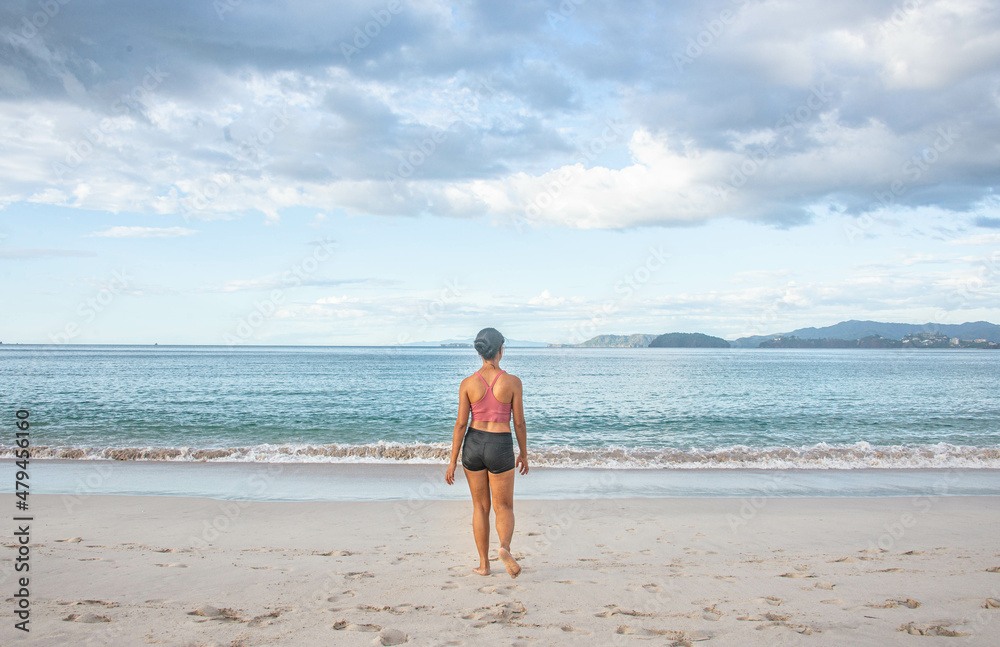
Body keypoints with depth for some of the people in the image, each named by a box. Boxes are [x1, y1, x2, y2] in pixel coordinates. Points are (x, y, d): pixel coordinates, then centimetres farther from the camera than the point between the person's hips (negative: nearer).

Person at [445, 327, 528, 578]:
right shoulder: (512, 382, -10)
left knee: (480, 506, 17)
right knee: (504, 508, 10)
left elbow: (461, 424, -7)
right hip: (500, 448, -2)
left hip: (473, 445, 2)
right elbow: (519, 422, -5)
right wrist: (524, 454, 9)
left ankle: (484, 564, 21)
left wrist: (453, 461, -1)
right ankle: (505, 548, -19)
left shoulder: (468, 383, -6)